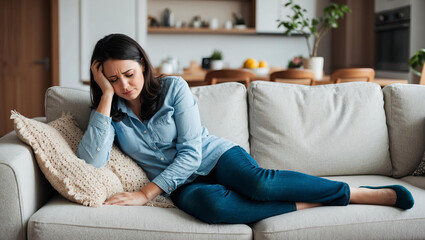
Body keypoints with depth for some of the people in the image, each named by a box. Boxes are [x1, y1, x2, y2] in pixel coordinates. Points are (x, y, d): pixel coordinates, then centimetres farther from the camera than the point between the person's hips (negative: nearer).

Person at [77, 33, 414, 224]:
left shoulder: (173, 88, -7)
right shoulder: (109, 113, 0)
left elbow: (191, 151, -11)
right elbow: (92, 162, -18)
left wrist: (147, 194, -19)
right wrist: (107, 96, -20)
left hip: (213, 155, -1)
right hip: (180, 184, 1)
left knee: (257, 182, -35)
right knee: (209, 203, -37)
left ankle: (365, 193, -20)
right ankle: (308, 205, -24)